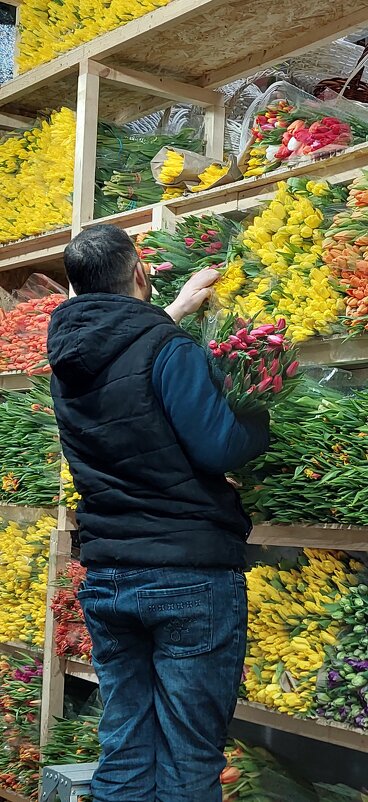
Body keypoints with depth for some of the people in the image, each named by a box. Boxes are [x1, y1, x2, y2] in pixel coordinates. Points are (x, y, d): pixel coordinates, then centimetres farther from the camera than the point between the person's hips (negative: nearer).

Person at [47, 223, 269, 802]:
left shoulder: (66, 357, 8)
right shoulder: (168, 348, -13)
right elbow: (220, 448, -17)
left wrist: (171, 314, 35)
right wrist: (264, 413, 1)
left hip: (105, 576, 6)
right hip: (192, 578, -6)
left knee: (123, 756, 15)